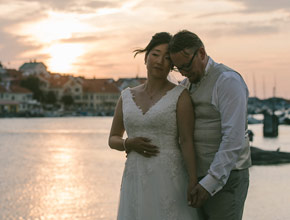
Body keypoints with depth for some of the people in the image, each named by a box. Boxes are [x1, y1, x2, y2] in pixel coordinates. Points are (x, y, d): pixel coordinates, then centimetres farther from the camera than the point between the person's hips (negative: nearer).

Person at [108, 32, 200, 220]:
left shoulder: (180, 95, -3)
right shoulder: (127, 97, 10)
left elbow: (187, 141, -9)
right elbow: (113, 140, 15)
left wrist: (194, 182, -19)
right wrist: (130, 144, -7)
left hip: (169, 180, -4)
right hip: (137, 181, 4)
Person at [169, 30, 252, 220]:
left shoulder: (228, 81, -16)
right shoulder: (189, 85, 13)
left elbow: (233, 140, -23)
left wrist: (210, 183, -27)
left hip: (225, 178, -8)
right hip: (199, 179, 9)